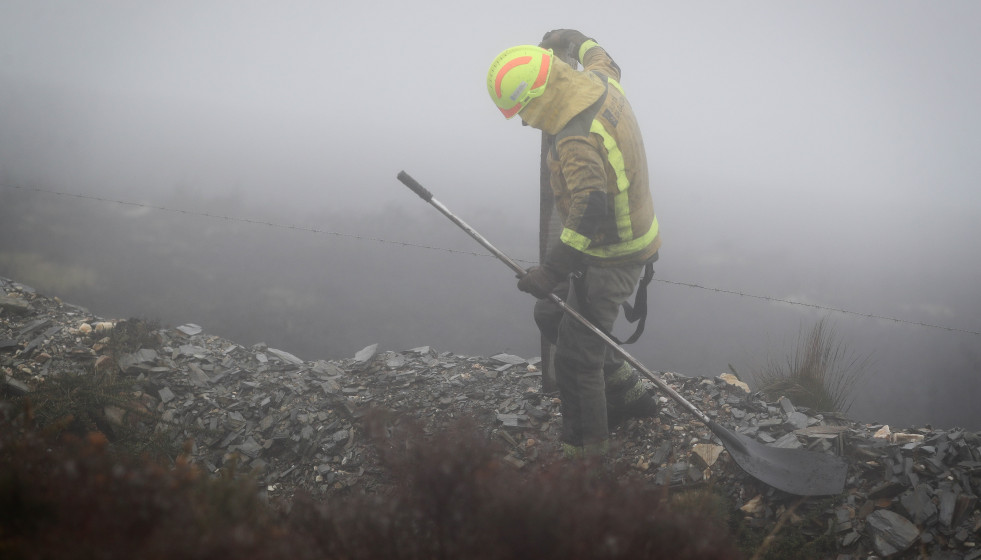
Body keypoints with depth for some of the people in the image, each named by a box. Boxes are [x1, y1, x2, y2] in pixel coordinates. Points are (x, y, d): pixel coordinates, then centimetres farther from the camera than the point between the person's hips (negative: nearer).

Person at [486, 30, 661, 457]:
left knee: (575, 357, -3)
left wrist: (552, 270, -34)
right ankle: (628, 394, 30)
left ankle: (585, 449, 9)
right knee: (551, 315, 22)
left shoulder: (577, 141, -33)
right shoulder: (600, 81, -4)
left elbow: (590, 215, -38)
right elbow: (602, 60, 23)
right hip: (630, 238, 10)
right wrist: (575, 40, 40)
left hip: (610, 259, -10)